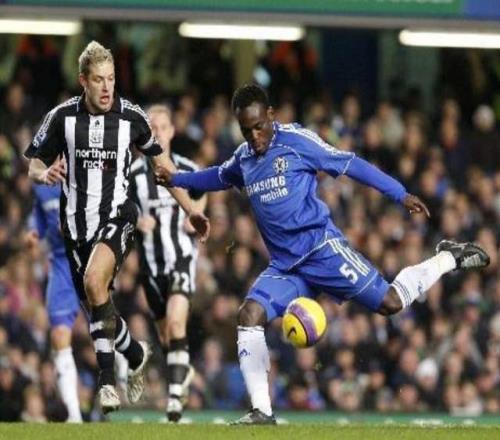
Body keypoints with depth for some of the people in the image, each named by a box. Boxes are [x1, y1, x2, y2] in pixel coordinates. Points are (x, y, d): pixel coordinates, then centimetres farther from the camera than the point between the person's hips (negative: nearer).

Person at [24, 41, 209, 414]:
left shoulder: (132, 117, -5)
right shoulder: (63, 116, -4)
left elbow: (161, 162, 10)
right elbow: (35, 164, 7)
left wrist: (191, 210, 12)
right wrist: (44, 174, -18)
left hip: (116, 218, -3)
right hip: (77, 222, 3)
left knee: (94, 282, -29)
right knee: (97, 306, 8)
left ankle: (107, 378, -21)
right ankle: (136, 355, 38)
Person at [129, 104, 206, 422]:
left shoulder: (188, 170, 1)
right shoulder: (132, 174, -2)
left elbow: (201, 195, 20)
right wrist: (136, 220, -14)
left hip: (182, 256, -2)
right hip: (151, 261, 2)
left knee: (176, 321, -22)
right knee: (165, 333, 10)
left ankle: (175, 395, -25)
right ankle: (183, 372, 40)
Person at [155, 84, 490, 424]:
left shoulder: (296, 140, -8)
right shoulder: (243, 159, 12)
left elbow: (350, 165, -6)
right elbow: (219, 178, 36)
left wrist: (400, 195, -8)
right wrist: (176, 179, 29)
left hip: (322, 247, -5)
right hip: (284, 266, 5)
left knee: (390, 303, -11)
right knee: (250, 315, -15)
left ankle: (448, 259, 16)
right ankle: (262, 411, -14)